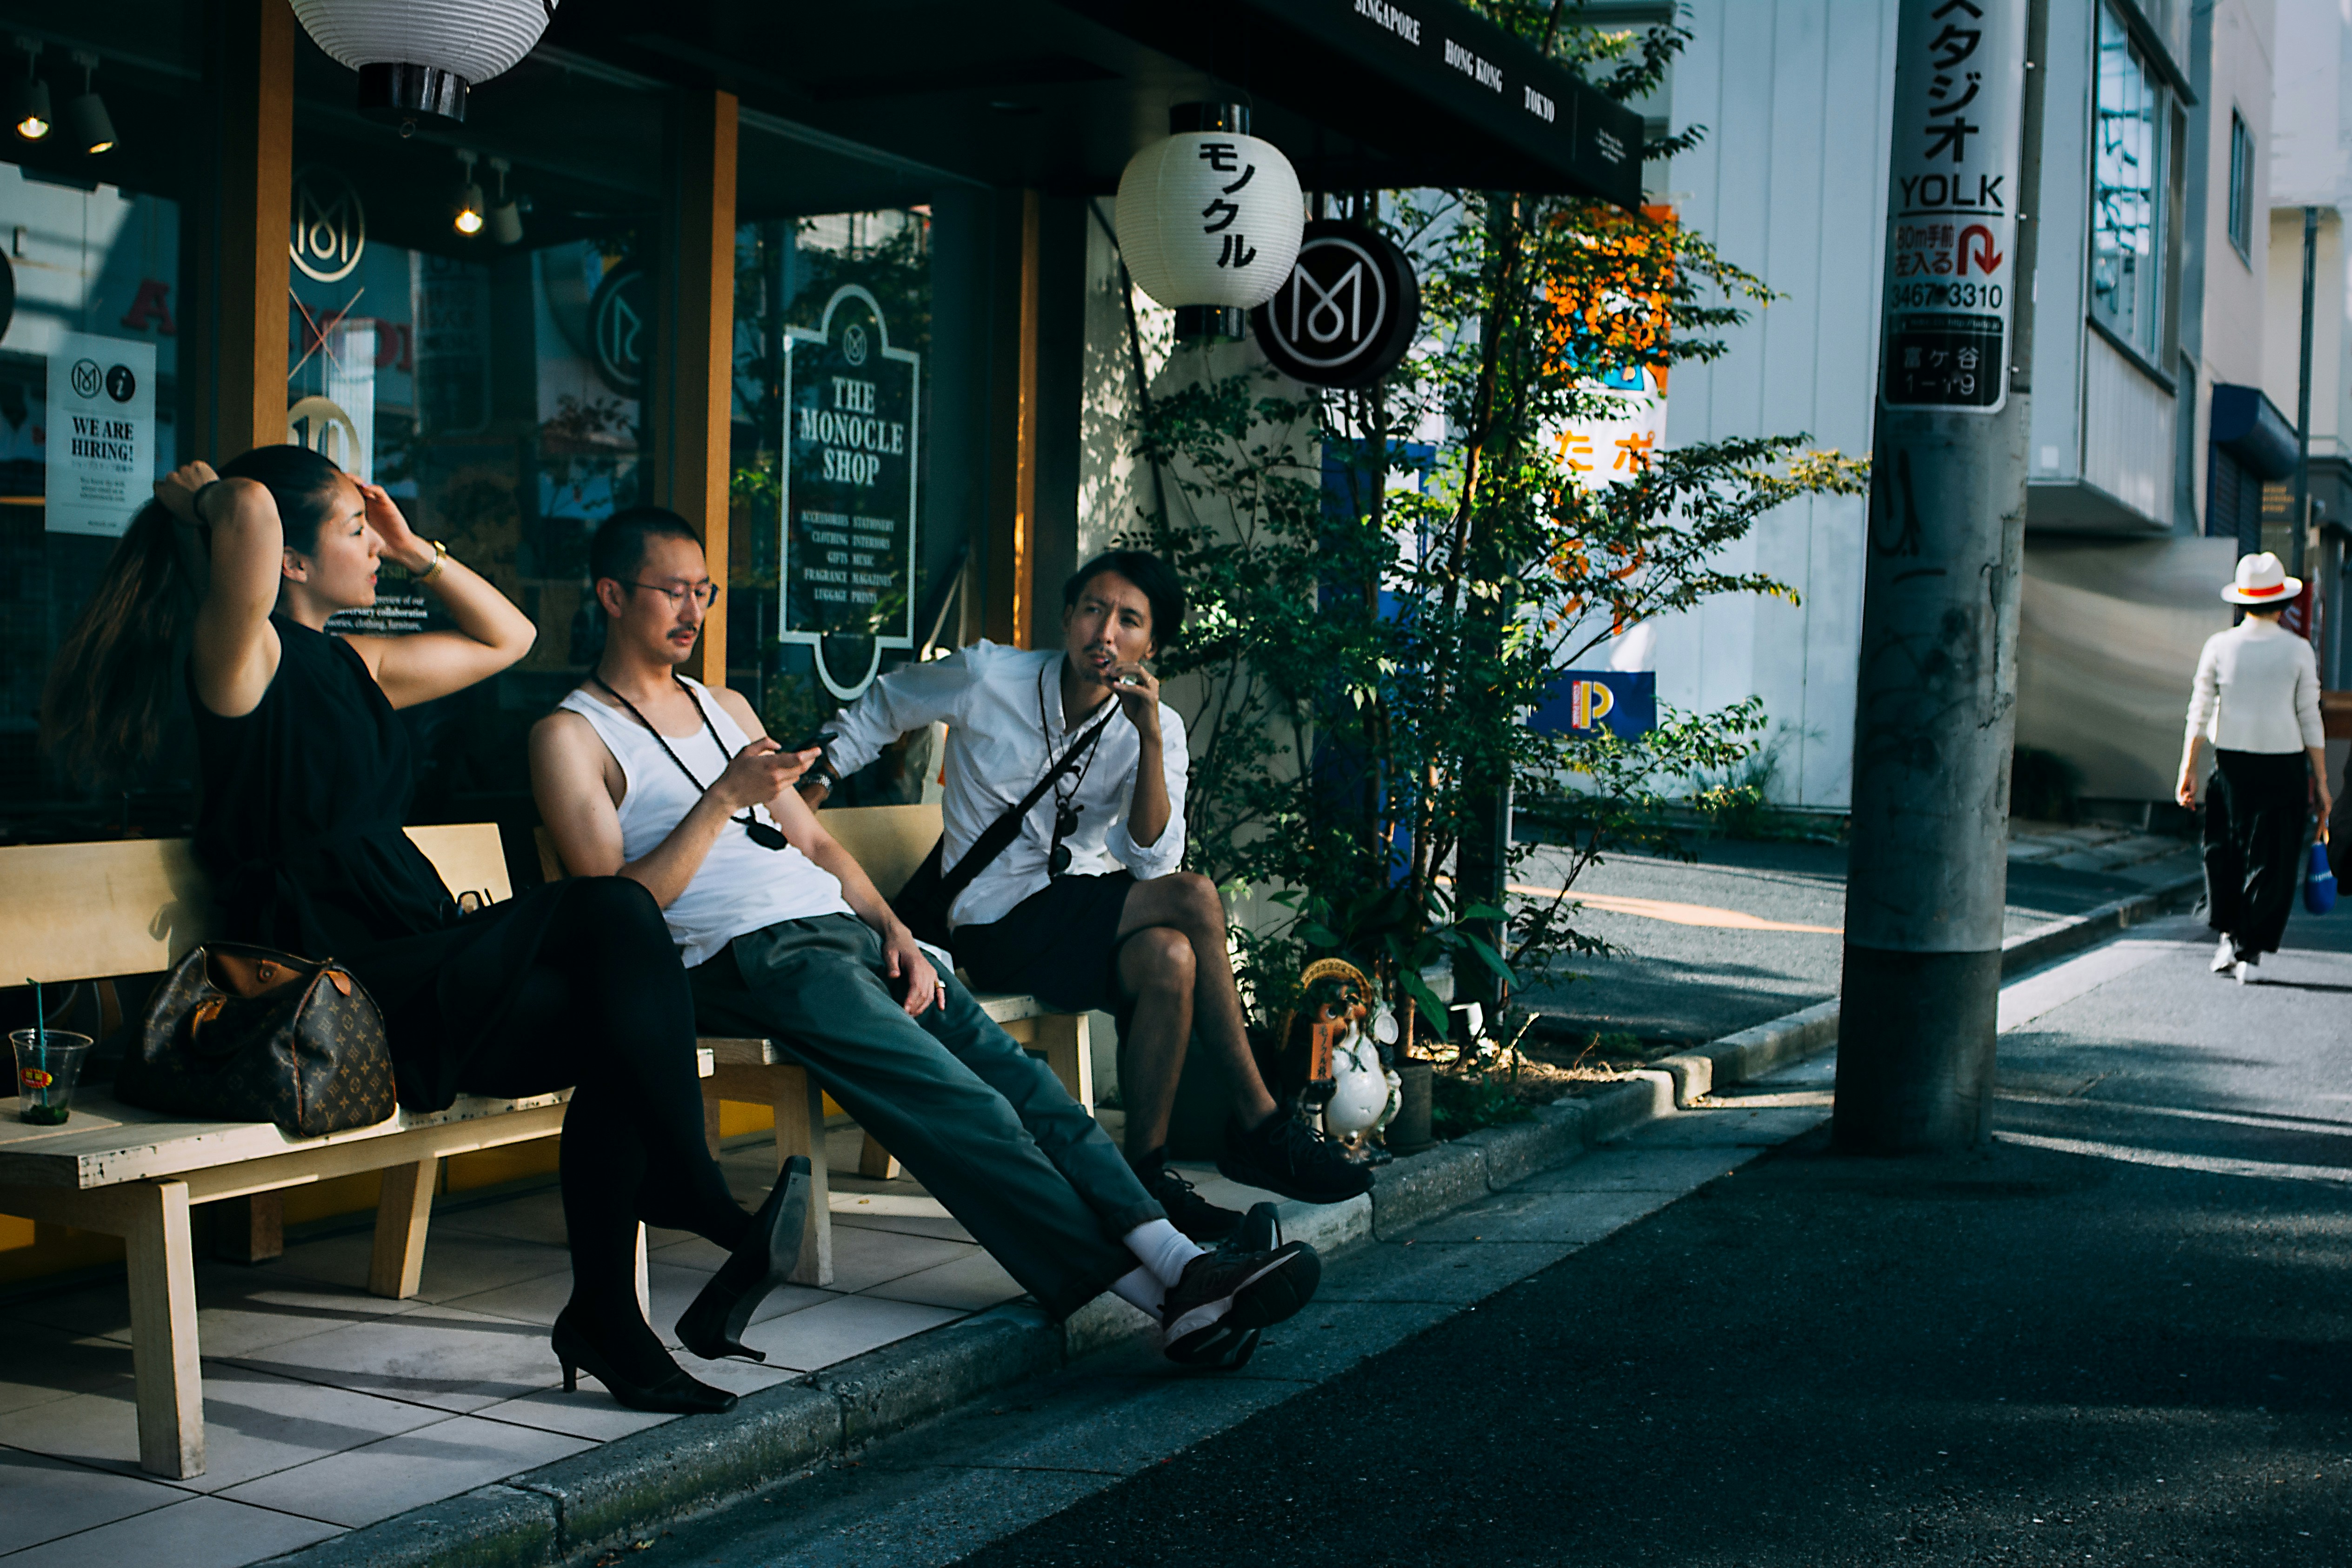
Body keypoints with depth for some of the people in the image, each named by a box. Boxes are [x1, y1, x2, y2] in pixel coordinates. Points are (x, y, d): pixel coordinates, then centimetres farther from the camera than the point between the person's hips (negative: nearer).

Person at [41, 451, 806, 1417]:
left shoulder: (356, 667, 21)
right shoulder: (240, 656, -5)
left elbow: (507, 638, 32)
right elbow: (250, 507, -23)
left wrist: (416, 552, 23)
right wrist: (195, 498, -2)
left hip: (413, 982, 9)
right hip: (334, 988, -9)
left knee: (620, 1037, -17)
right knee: (610, 912, -25)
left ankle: (605, 1315, -10)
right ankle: (705, 1206, -21)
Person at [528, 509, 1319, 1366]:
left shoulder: (727, 706, 27)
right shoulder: (572, 735, 6)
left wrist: (893, 930, 6)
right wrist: (724, 798, -12)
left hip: (843, 926, 7)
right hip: (742, 957, -7)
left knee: (1002, 1062, -19)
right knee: (946, 1097, -27)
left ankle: (1177, 1257, -32)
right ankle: (1159, 1292, -34)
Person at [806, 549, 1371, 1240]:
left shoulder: (1158, 728, -3)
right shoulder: (987, 677, -9)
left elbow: (1150, 862, -16)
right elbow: (879, 707, 8)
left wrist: (1150, 738, -25)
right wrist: (803, 801, 5)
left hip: (1086, 920, 4)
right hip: (1000, 924, -4)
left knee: (1169, 958, -33)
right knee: (1194, 898, -27)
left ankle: (1146, 1174, -19)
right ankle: (1260, 1126, -15)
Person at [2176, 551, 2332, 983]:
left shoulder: (2219, 646, -1)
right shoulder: (2298, 651, -4)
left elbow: (2199, 713, -1)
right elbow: (2310, 721, -3)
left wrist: (2188, 769, 4)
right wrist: (2321, 782, 3)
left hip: (2231, 764, 1)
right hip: (2284, 767, -1)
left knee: (2224, 852, 16)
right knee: (2271, 862, 5)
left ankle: (2228, 936, 10)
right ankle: (2250, 952, 4)